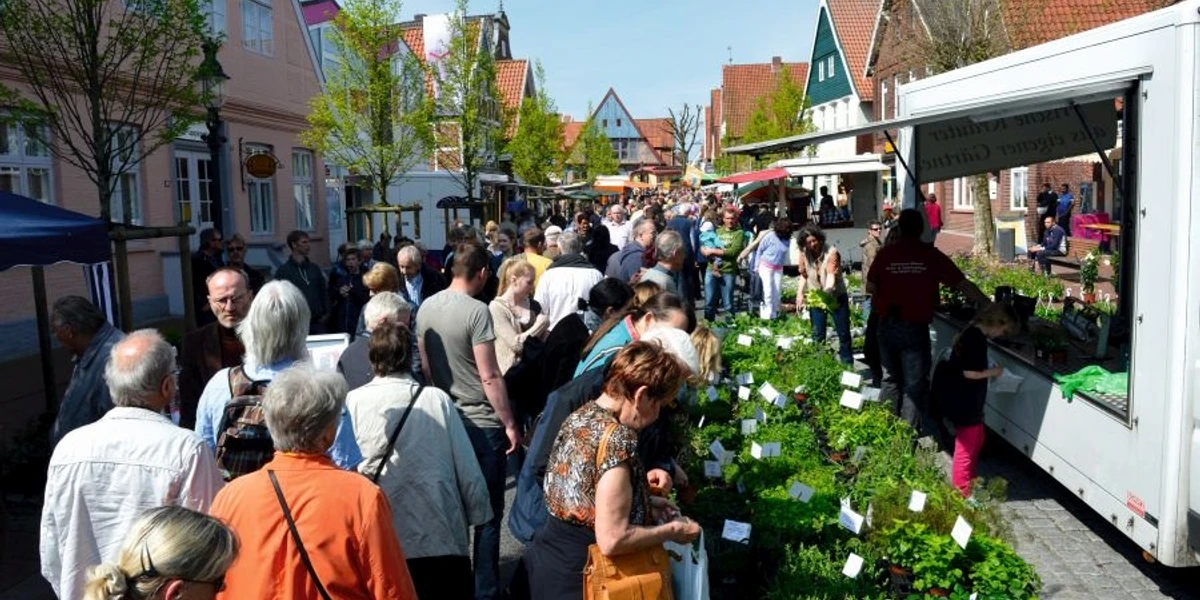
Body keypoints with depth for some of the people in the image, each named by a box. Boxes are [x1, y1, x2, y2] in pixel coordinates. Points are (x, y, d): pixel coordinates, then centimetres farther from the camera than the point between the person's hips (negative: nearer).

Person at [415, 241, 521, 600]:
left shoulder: (426, 307, 3)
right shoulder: (476, 311, -18)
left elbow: (425, 365, 11)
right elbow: (490, 377, -19)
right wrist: (510, 423, -11)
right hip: (482, 423, -7)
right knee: (487, 512, 4)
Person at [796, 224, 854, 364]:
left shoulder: (831, 252, -21)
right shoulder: (804, 254, -7)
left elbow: (831, 276, -31)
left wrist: (826, 293, -48)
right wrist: (800, 294, -3)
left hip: (836, 296, -3)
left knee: (844, 333, 4)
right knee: (817, 334, 9)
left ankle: (848, 365, 15)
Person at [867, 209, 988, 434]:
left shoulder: (885, 254, -2)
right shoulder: (931, 255, -4)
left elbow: (870, 288, 3)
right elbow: (963, 284, 0)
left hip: (887, 327, 3)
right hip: (915, 329, -2)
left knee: (890, 379, 18)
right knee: (914, 386, 6)